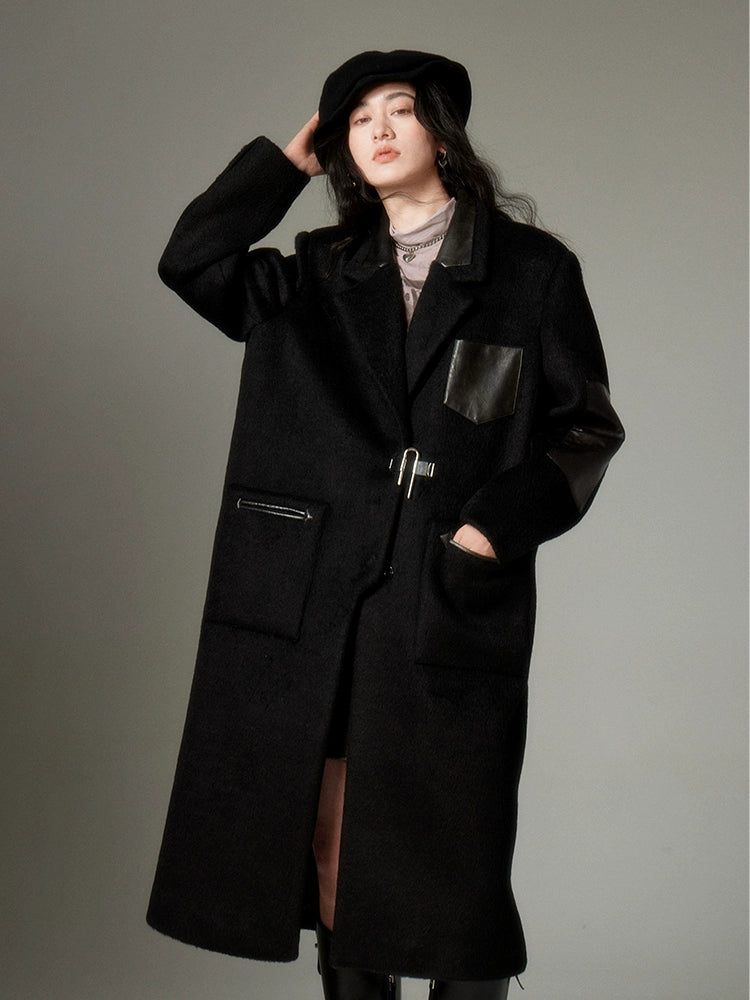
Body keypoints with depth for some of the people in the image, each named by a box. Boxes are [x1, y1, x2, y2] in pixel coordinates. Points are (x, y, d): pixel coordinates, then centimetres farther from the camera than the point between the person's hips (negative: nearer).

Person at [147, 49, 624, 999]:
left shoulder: (533, 270, 5)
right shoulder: (319, 277, 15)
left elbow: (587, 425, 4)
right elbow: (190, 260, 2)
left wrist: (499, 525, -9)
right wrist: (289, 158, 8)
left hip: (454, 608, -3)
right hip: (319, 609, 3)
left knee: (449, 865, 0)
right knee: (333, 852, 6)